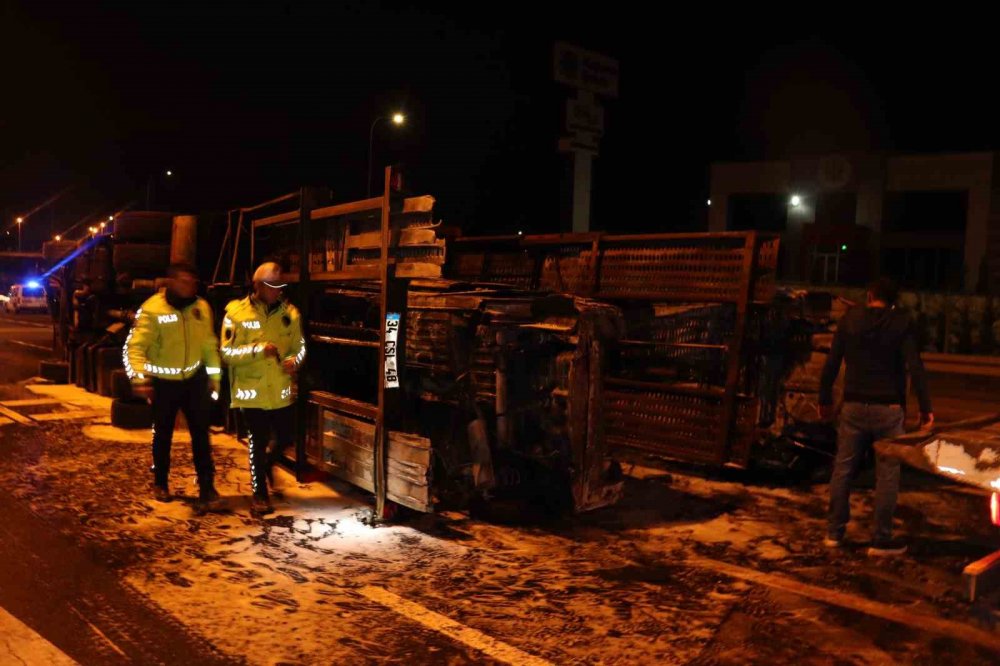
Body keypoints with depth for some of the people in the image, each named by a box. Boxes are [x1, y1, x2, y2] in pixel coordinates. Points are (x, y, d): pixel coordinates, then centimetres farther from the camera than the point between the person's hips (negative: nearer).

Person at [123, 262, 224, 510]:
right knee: (163, 435, 14)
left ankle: (206, 488, 7)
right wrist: (139, 378, -33)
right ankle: (160, 483, 34)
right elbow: (136, 346, -21)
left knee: (201, 434, 1)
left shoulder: (202, 307, -2)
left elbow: (209, 345, 8)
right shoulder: (153, 309, -16)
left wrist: (214, 376, 10)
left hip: (194, 378, 3)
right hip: (164, 381, -3)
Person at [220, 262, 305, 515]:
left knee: (287, 437, 12)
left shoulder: (290, 312, 2)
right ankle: (260, 494, 22)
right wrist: (258, 349, -24)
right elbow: (227, 353, -10)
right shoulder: (236, 313, -8)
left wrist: (294, 361, -13)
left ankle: (268, 463, 46)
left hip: (282, 391, 3)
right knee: (258, 443, 5)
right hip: (252, 391, -3)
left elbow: (299, 347, 10)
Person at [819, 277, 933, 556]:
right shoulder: (901, 323, -3)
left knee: (843, 468, 10)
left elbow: (831, 363, 3)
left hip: (854, 407, 2)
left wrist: (825, 399, 11)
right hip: (888, 408, -2)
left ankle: (835, 531, 15)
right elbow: (915, 367, -10)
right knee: (887, 473, 5)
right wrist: (925, 407, -5)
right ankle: (881, 539, 8)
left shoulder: (849, 319, 4)